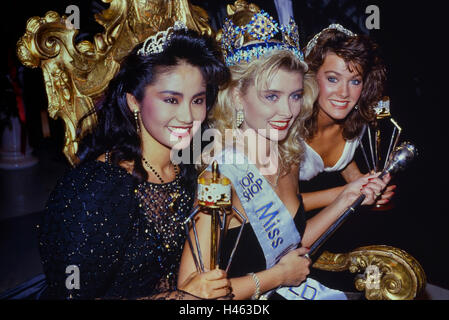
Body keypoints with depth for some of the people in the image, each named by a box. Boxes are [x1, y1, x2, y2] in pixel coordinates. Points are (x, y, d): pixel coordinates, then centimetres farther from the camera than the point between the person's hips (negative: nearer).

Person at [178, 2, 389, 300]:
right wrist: (277, 276, -14)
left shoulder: (289, 158, -2)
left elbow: (291, 241, 8)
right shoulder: (219, 176, -23)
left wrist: (346, 198, -1)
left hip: (289, 290, 5)